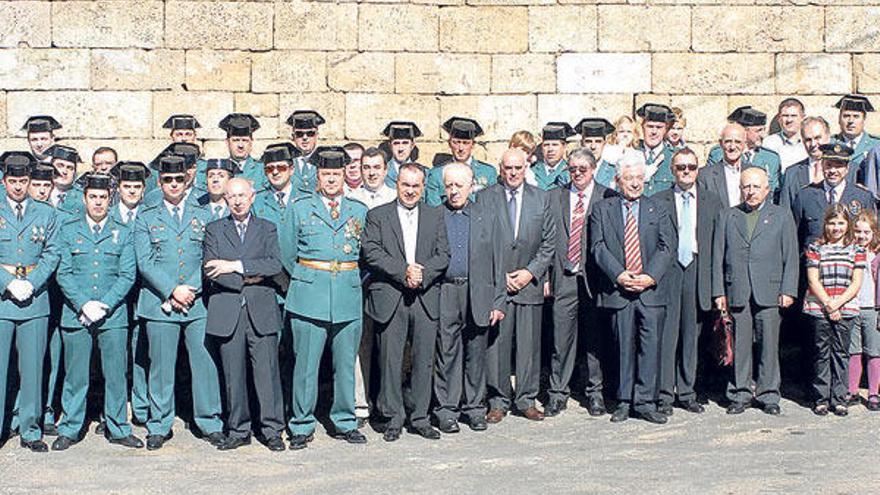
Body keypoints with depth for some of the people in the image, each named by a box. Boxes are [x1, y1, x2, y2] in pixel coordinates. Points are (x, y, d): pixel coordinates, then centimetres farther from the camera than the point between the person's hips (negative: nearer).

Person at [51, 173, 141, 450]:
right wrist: (83, 304, -10)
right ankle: (69, 430, 14)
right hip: (76, 314, 0)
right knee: (75, 376, 3)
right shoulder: (68, 230, 9)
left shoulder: (123, 234, 9)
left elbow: (128, 276, 2)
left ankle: (118, 429, 13)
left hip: (113, 315, 0)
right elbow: (63, 274, 2)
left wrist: (105, 304, -10)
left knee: (116, 375, 2)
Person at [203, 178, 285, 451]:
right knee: (233, 375, 3)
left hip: (261, 312, 0)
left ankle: (272, 431, 6)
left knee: (267, 372, -3)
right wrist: (247, 278, -9)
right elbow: (210, 270, -1)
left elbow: (275, 265, -4)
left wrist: (237, 266, -11)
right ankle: (238, 431, 13)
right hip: (227, 313, 1)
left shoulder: (267, 228, 12)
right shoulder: (214, 229, 12)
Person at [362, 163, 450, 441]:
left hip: (426, 298, 2)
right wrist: (404, 271, -15)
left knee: (424, 360, 5)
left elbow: (443, 255, 6)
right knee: (390, 361, 1)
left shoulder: (435, 216, 13)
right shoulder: (377, 216, 6)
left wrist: (422, 274, -11)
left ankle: (420, 418, 15)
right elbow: (371, 252, -6)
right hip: (389, 298, -2)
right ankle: (393, 418, 12)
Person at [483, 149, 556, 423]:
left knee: (529, 344, 3)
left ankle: (526, 400, 13)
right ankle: (498, 401, 9)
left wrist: (531, 272, -4)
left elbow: (549, 242, 7)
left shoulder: (541, 199, 9)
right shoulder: (484, 198, 4)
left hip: (530, 283, 2)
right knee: (495, 344, -1)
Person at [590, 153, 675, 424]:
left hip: (651, 290, 1)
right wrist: (619, 275, -13)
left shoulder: (658, 210, 12)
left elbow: (667, 246, 4)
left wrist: (651, 276, -10)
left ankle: (645, 402, 4)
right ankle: (624, 402, 12)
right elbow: (598, 247, 0)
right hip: (617, 290, -1)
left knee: (650, 345, -2)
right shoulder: (602, 209, 9)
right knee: (624, 347, 4)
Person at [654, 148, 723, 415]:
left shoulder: (712, 201, 10)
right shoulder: (658, 201, 4)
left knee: (691, 335, 8)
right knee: (666, 335, -4)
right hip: (667, 271, -2)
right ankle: (664, 395, 2)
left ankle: (686, 392, 17)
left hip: (698, 272, 2)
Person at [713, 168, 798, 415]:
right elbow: (718, 256, 10)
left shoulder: (782, 216, 10)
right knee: (740, 345, 3)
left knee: (769, 345, 0)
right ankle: (740, 394, 12)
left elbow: (791, 257, 6)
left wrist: (788, 290, -3)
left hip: (769, 292, -1)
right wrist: (719, 291, 3)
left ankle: (768, 395, 10)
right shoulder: (727, 217, 13)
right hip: (737, 292, 1)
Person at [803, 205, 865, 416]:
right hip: (819, 309, -1)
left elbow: (856, 283, 1)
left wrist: (838, 303, -11)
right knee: (822, 354, 1)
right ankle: (821, 400, 7)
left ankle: (839, 400, 8)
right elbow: (813, 280, -2)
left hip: (846, 310, 1)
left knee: (841, 353, 2)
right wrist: (828, 304, -12)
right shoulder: (815, 248, 5)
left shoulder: (856, 251, 8)